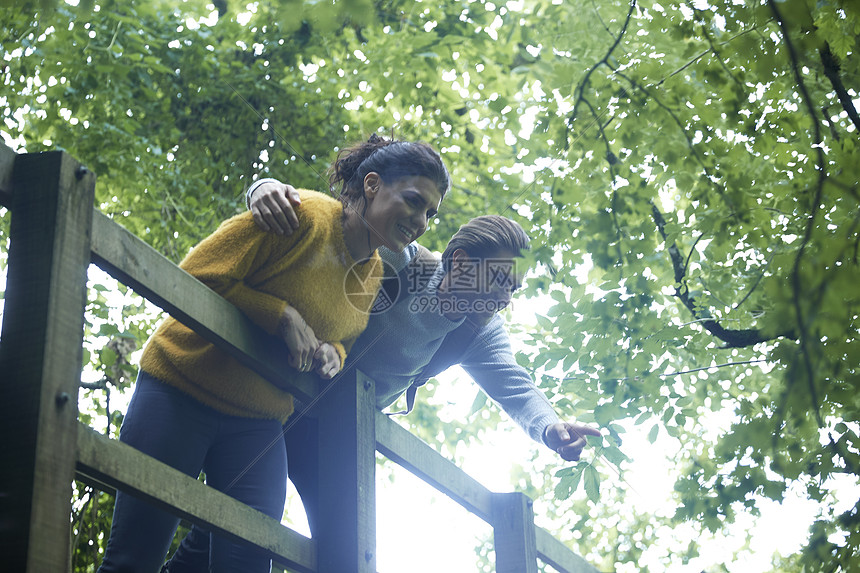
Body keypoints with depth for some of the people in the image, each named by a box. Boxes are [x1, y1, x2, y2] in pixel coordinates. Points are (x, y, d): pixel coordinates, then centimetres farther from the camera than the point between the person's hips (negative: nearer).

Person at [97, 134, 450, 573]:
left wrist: (333, 352, -1)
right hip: (180, 392, -6)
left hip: (258, 422, 6)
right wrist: (283, 316, -20)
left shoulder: (372, 275, 8)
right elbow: (195, 277, -16)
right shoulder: (305, 216, -15)